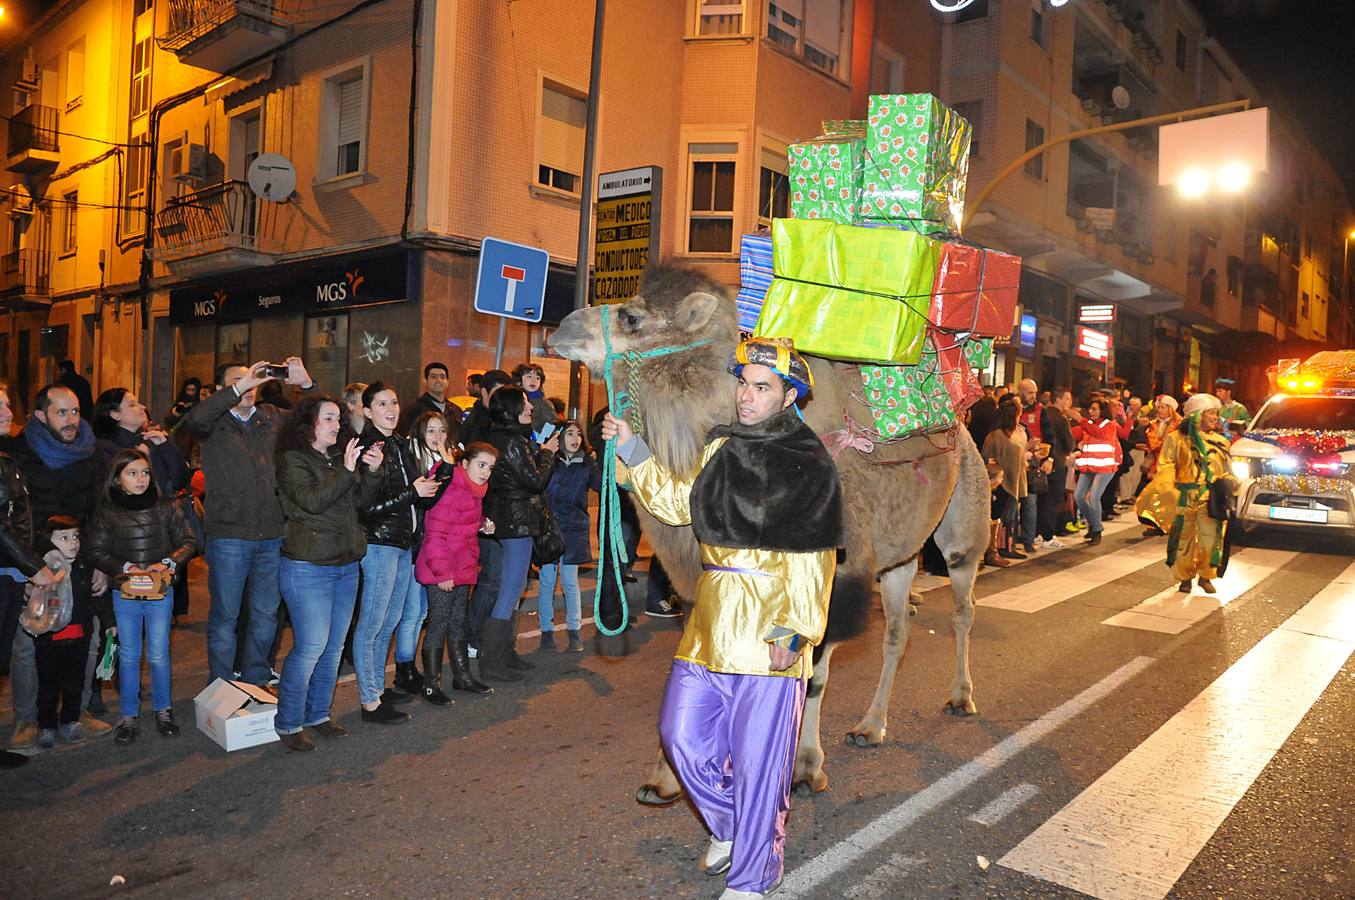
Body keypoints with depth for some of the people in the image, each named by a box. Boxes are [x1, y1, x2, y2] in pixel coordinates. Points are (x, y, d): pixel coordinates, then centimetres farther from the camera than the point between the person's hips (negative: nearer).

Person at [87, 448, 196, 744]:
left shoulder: (165, 507, 0)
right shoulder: (107, 512, -1)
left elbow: (188, 542, 1)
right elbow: (97, 551, -2)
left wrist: (168, 562, -14)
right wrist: (126, 568, -15)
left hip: (160, 592, 0)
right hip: (125, 593, 0)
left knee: (159, 655, 6)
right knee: (128, 655, 10)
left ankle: (162, 709, 22)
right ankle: (128, 714, 21)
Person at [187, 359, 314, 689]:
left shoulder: (272, 417, 11)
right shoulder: (215, 424, 0)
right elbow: (196, 418, -22)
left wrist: (306, 383, -9)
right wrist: (238, 387, -26)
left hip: (273, 535, 4)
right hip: (229, 535, -3)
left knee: (267, 614, 14)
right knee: (224, 616, 7)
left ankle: (256, 680, 31)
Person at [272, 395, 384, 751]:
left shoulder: (340, 455, 13)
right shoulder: (293, 460, -7)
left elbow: (359, 500, 12)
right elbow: (312, 501, -21)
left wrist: (372, 471, -4)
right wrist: (346, 470, -23)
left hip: (346, 565, 7)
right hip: (308, 568, -7)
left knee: (333, 647, 12)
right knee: (310, 647, -7)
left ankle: (318, 714, 26)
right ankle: (288, 723, 8)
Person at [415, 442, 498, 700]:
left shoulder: (473, 491, 11)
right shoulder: (451, 491, -20)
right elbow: (435, 535, -22)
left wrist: (482, 525, 8)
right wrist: (442, 572, -22)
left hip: (462, 571, 10)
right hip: (442, 574, -10)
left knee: (458, 623, 18)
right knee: (439, 625, -1)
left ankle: (462, 676, 30)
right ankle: (431, 685, 10)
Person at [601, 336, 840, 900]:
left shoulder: (809, 465, -8)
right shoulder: (720, 450, 11)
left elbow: (813, 561, -11)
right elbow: (677, 502, 21)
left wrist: (795, 630, -18)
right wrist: (631, 450, 15)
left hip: (769, 636, -6)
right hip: (711, 623, 7)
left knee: (757, 759, 3)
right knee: (682, 733, 13)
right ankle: (728, 827, 40)